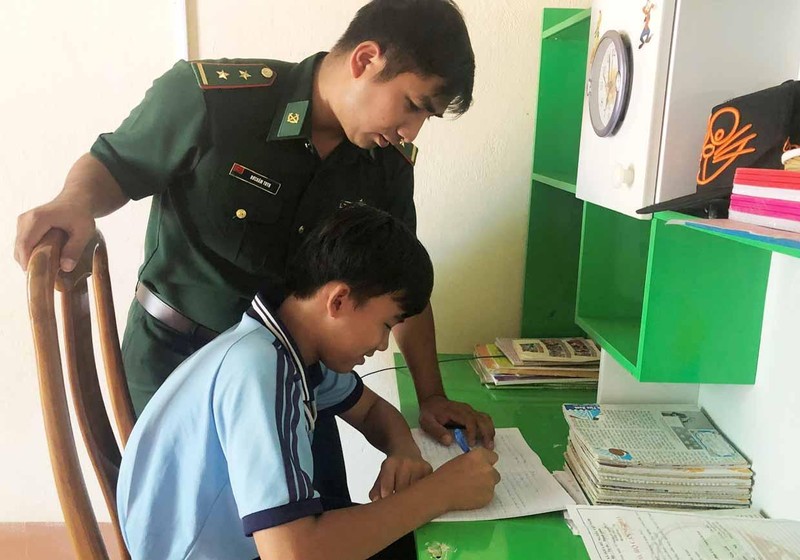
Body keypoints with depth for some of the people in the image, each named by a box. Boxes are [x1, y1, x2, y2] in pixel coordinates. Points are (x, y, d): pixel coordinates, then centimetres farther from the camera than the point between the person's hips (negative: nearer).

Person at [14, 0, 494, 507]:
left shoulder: (389, 163, -8)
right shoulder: (207, 95, -22)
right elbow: (112, 165, -7)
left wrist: (432, 396, -1)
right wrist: (76, 204, -30)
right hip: (176, 355, -3)